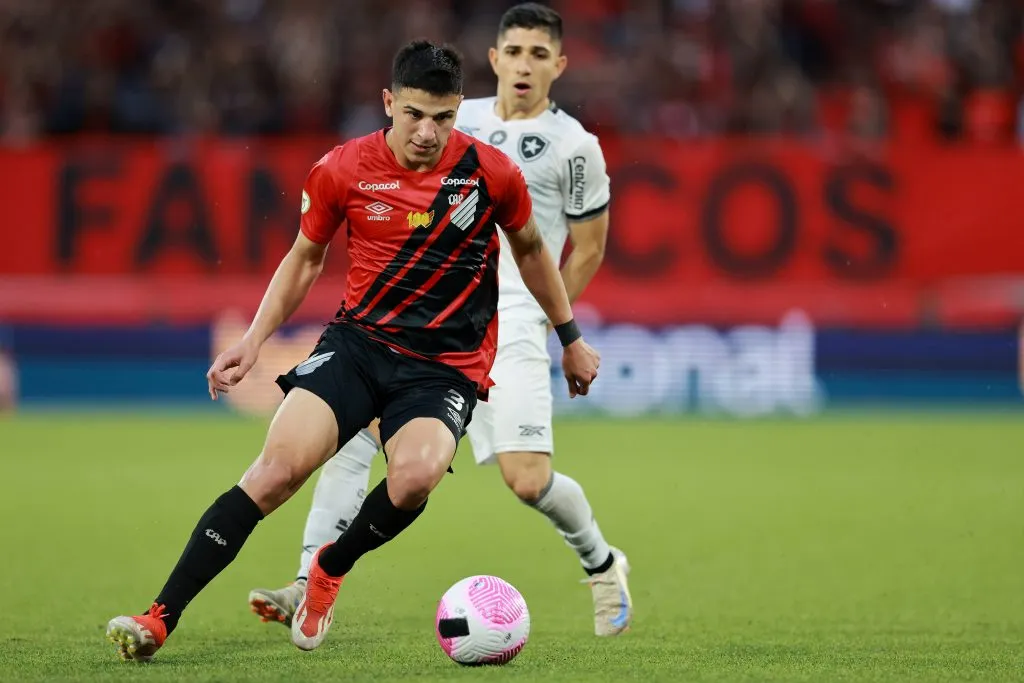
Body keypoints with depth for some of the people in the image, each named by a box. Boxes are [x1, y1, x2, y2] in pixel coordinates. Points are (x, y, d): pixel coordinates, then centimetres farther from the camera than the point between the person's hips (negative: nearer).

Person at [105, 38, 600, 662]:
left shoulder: (491, 172, -5)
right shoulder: (342, 171, -3)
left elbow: (530, 248, 15)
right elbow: (306, 257, 15)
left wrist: (570, 337, 22)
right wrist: (254, 340, 6)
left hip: (449, 364, -1)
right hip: (358, 339, 1)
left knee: (416, 475, -32)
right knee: (279, 466, -22)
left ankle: (330, 569, 1)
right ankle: (160, 620, -19)